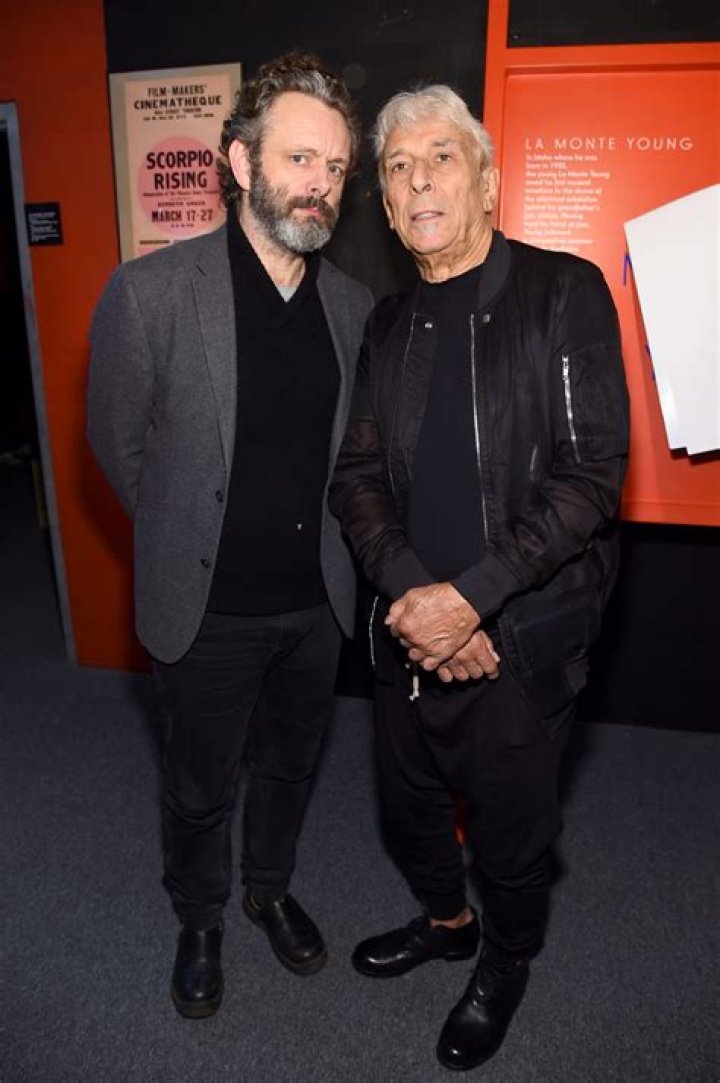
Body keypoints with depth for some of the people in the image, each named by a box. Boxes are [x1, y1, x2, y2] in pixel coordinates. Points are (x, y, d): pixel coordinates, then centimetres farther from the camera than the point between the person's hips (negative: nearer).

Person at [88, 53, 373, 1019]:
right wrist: (192, 540, 3)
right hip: (208, 607, -3)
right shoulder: (150, 292, -15)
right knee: (200, 787, 18)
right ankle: (200, 923, 47)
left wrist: (325, 542, 7)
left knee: (290, 765, 24)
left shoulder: (353, 305, -1)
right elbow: (118, 442, -4)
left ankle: (270, 890, 52)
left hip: (317, 599, 4)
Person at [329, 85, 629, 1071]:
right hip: (409, 631, 5)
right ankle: (445, 919, 54)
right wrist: (409, 593, -15)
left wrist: (470, 596, -22)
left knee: (510, 826, 15)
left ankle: (505, 964, 47)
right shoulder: (389, 326, 7)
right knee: (409, 807, 22)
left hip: (523, 636, -4)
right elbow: (358, 475, 1)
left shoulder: (564, 294, -8)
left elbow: (591, 474, -16)